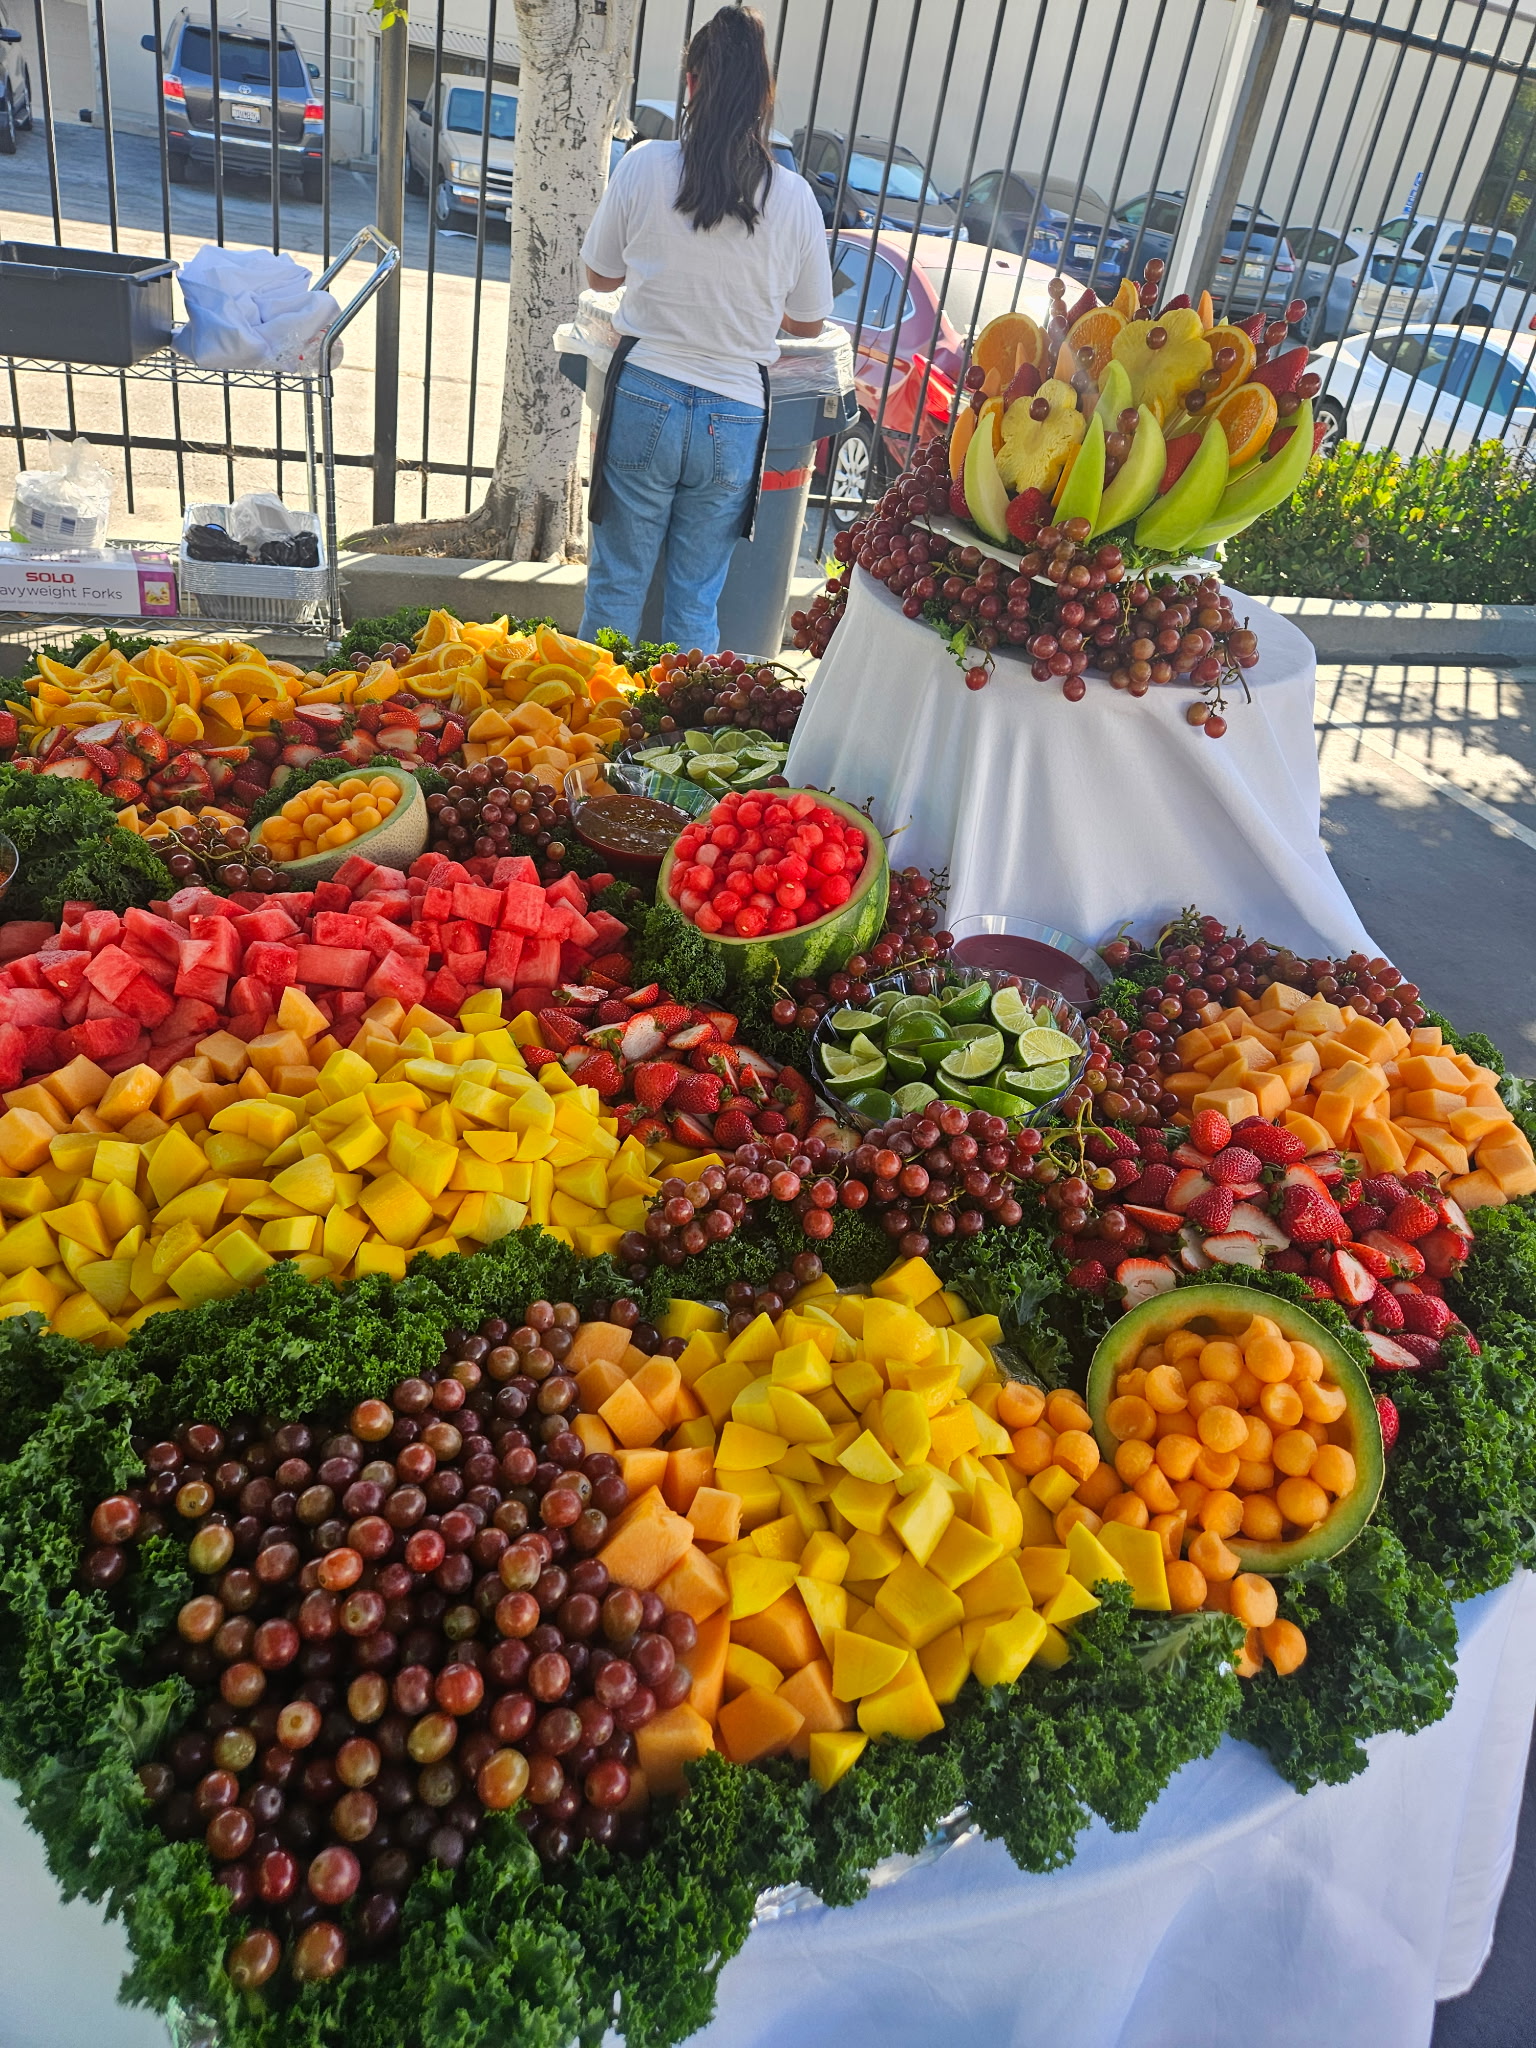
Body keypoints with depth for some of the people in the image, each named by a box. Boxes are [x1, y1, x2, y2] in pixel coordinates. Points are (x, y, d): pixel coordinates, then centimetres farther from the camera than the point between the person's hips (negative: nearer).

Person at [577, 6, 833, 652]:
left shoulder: (645, 166, -5)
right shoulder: (794, 197, -4)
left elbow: (600, 274, 9)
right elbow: (809, 320, 8)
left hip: (644, 401, 0)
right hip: (734, 421, 1)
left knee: (617, 585, 11)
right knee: (696, 604, 11)